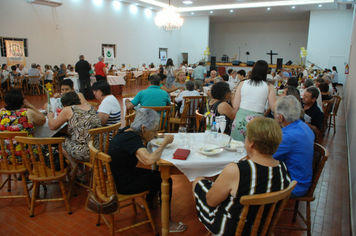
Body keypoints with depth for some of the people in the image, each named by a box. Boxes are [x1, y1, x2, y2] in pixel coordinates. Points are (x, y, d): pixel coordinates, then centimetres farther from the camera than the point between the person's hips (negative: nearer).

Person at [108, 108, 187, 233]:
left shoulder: (128, 130, -3)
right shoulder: (132, 139, -29)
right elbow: (149, 160, -44)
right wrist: (165, 142, -28)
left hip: (122, 174, 9)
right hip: (124, 184, -9)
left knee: (158, 174, 19)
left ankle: (149, 203, 41)